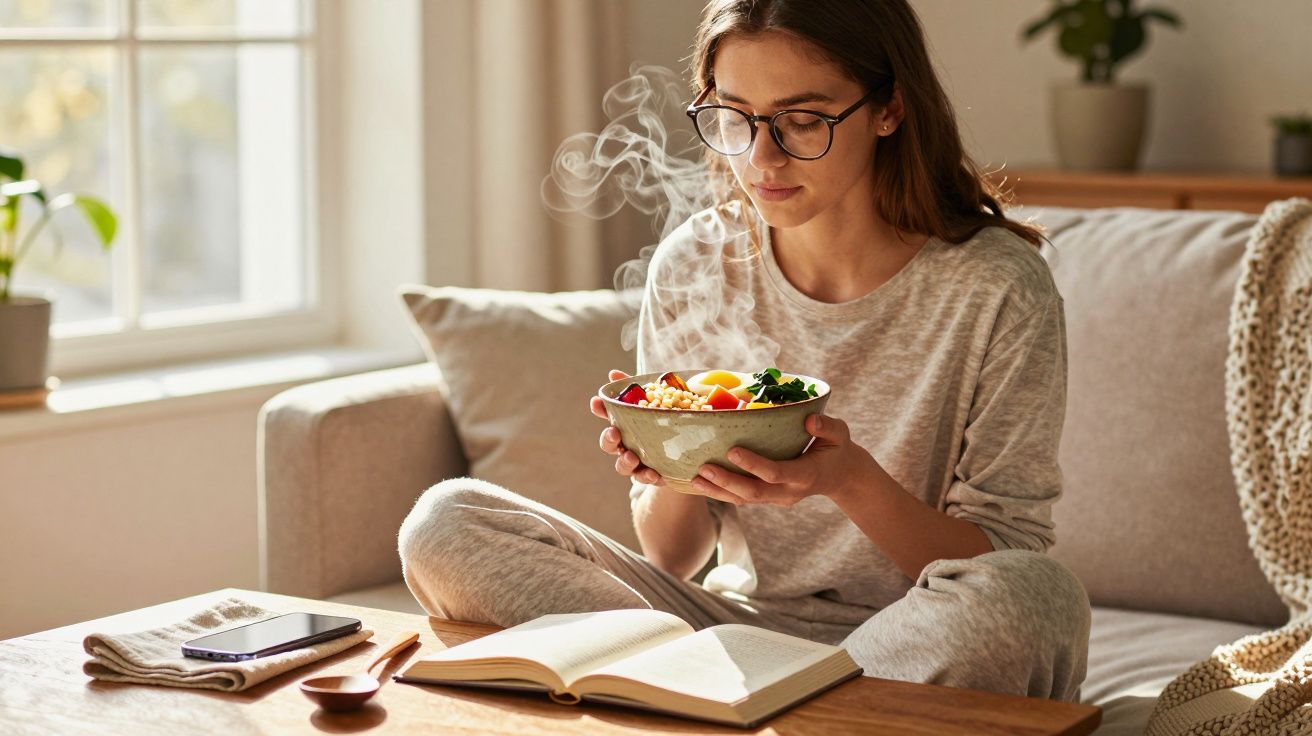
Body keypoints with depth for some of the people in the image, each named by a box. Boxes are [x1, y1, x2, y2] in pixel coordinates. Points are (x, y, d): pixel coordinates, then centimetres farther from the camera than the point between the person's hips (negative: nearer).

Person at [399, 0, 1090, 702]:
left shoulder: (998, 290, -11)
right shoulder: (692, 267, -1)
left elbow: (1005, 559, -9)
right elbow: (674, 557, 5)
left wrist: (853, 481, -27)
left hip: (919, 646, -2)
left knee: (1038, 595, -37)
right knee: (445, 521, -14)